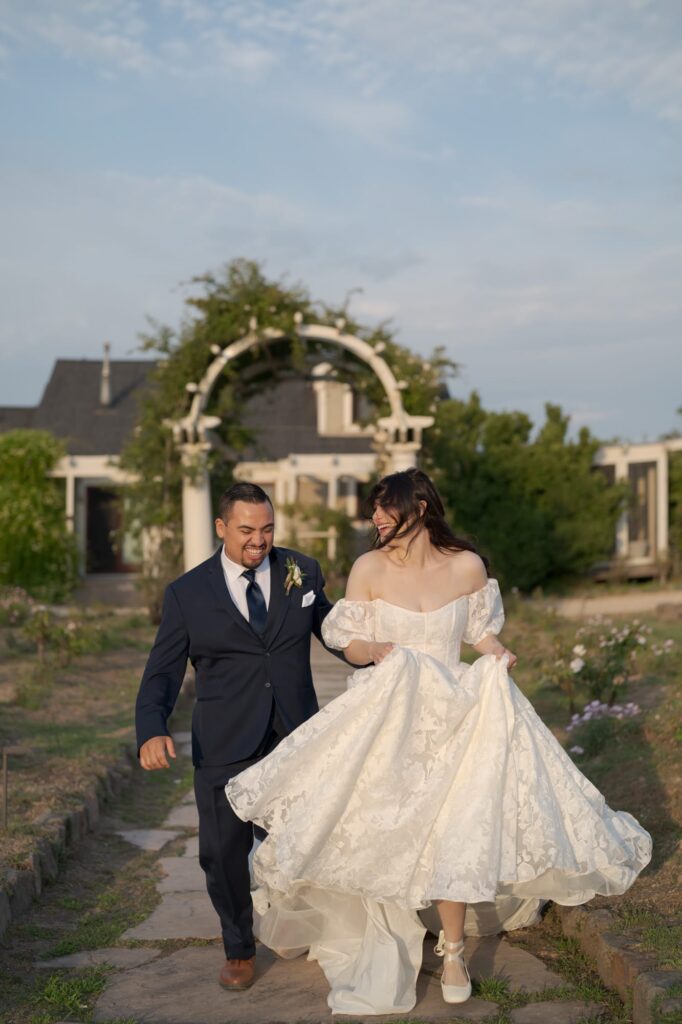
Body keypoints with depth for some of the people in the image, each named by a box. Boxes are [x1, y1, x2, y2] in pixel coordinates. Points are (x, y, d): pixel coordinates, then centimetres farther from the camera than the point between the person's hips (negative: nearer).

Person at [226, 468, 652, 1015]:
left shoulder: (467, 566, -5)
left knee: (455, 830, -2)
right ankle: (389, 950, 25)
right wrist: (375, 651, -20)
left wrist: (499, 654, -9)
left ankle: (453, 950, 18)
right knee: (384, 833, 5)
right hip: (387, 716, 0)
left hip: (455, 712, 0)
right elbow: (348, 641, 1)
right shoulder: (370, 568, -7)